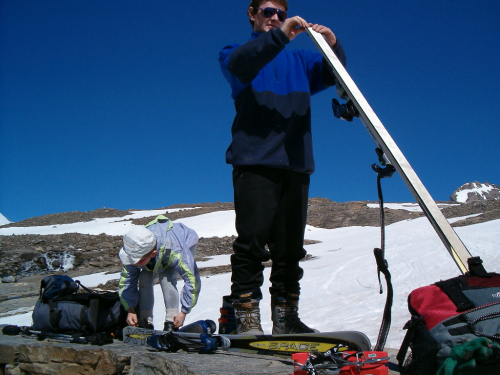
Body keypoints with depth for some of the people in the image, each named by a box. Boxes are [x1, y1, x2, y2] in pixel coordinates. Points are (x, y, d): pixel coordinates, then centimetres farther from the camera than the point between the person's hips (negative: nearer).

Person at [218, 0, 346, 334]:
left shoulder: (300, 60, 27)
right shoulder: (238, 53, 15)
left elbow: (332, 74, 10)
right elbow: (239, 63, -10)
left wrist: (333, 45, -11)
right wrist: (280, 36, -24)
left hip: (296, 162, 4)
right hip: (254, 160, -4)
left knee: (290, 245, 2)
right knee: (252, 239, -12)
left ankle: (286, 316, 7)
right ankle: (245, 316, -11)